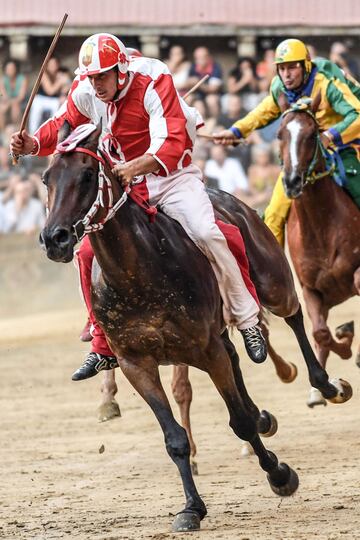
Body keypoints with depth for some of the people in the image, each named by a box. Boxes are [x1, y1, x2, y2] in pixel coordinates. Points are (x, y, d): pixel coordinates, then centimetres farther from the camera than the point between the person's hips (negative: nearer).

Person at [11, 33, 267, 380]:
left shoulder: (153, 85, -24)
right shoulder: (85, 93, -8)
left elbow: (172, 146, -33)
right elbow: (62, 126, 8)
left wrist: (132, 167, -50)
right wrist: (32, 144, -14)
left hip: (172, 176, -5)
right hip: (124, 183, 5)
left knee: (206, 234, -27)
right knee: (89, 252, -6)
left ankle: (247, 320, -10)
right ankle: (103, 347, 8)